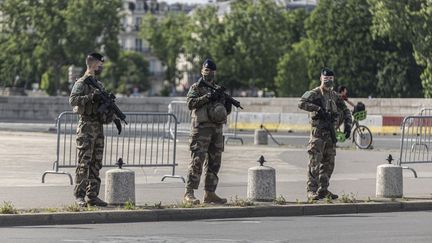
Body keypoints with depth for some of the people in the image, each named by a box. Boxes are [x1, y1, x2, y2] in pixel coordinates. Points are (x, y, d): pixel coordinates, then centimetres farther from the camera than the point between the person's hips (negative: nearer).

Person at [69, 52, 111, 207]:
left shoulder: (99, 84, 18)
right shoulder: (81, 83, -7)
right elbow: (73, 100, -22)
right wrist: (91, 97, -27)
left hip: (98, 126, 8)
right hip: (86, 126, -8)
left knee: (96, 163, 6)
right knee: (84, 162, -8)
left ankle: (92, 195, 9)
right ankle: (79, 195, -6)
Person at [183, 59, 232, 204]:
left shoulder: (218, 88, 20)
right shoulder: (196, 88, 4)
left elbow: (225, 111, 22)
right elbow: (191, 103, -13)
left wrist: (228, 104, 0)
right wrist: (208, 97, -20)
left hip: (217, 129, 6)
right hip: (201, 128, -6)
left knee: (214, 162, 7)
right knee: (197, 160, -13)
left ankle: (210, 193, 12)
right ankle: (189, 193, -15)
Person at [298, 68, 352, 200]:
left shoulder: (334, 96, 14)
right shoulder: (314, 94, -7)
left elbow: (345, 110, 20)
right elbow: (302, 103, -24)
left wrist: (348, 125, 7)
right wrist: (318, 109, -28)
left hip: (331, 133, 7)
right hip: (318, 133, -7)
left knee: (328, 163, 10)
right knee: (315, 163, -9)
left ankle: (323, 189, 17)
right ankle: (312, 191, -8)